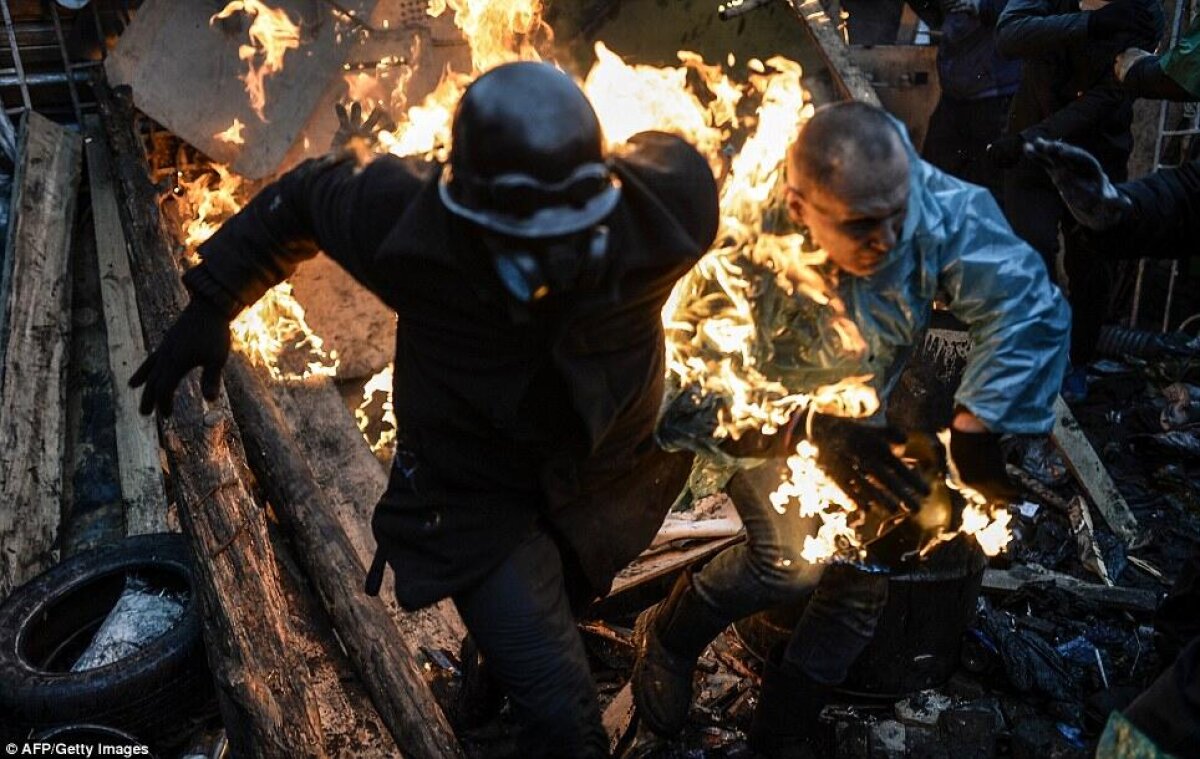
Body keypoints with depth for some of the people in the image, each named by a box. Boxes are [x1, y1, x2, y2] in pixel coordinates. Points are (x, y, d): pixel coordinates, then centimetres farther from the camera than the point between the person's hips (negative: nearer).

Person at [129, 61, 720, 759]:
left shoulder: (662, 207, -29)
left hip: (608, 479, 3)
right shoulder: (401, 216, -30)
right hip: (475, 494, -3)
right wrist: (211, 306, -3)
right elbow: (302, 196, -8)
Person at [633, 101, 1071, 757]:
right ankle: (668, 634, 8)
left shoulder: (939, 207, -31)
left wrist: (975, 428, -32)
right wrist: (811, 433, -43)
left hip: (851, 410, 4)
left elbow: (1029, 304, -24)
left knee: (868, 573, -1)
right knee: (793, 554, -24)